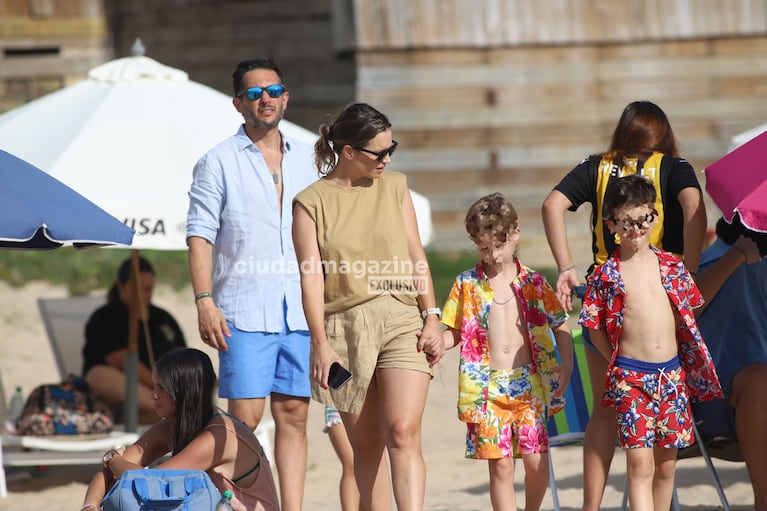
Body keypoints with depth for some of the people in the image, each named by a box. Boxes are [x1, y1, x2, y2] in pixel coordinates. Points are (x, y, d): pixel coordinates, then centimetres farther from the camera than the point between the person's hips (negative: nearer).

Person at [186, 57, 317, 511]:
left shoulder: (305, 159, 15)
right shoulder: (219, 162, 3)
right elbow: (200, 234, -2)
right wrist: (204, 300, -12)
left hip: (300, 311, 4)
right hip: (245, 311, -4)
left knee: (294, 414, 3)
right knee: (245, 417, -7)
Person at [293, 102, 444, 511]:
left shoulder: (394, 187, 11)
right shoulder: (311, 202, 1)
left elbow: (416, 257, 12)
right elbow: (311, 276, -4)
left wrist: (432, 318, 3)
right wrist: (321, 343, -12)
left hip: (401, 321, 1)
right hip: (345, 327, -1)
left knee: (403, 432, -14)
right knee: (365, 443, 5)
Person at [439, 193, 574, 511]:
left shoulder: (533, 282, 5)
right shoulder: (467, 285, 6)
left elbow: (560, 327, 8)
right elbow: (454, 333, 9)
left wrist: (567, 365, -5)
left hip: (529, 383, 0)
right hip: (486, 387, 0)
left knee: (536, 460, -5)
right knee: (500, 463, -4)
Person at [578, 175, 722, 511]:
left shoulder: (672, 266, 7)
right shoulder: (605, 275, -2)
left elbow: (690, 308, 19)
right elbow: (595, 329, 3)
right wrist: (620, 362, 2)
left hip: (673, 373, 3)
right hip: (630, 377, -3)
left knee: (666, 464, 9)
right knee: (639, 464, -10)